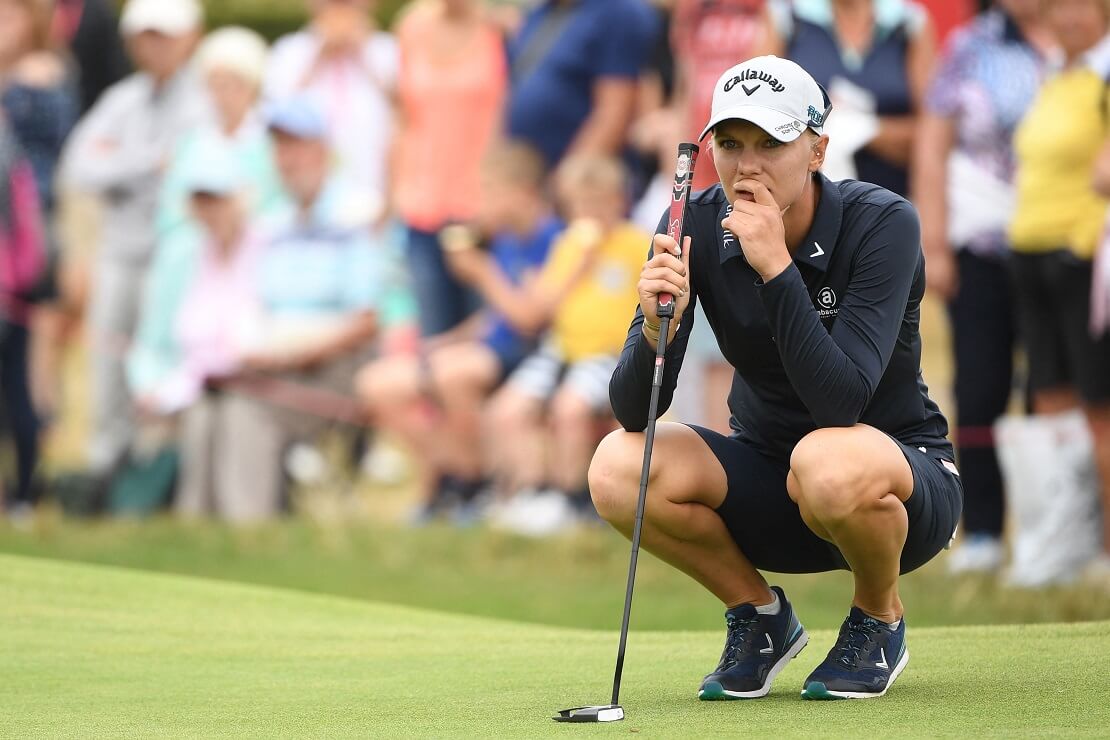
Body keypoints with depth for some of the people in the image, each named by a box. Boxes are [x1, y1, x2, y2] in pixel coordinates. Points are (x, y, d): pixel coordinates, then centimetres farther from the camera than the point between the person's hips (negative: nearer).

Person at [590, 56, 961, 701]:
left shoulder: (883, 224, -21)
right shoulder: (695, 227, -10)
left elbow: (841, 403, -32)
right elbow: (633, 412, -16)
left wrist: (776, 268, -37)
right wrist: (658, 326, -36)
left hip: (903, 480, -4)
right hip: (767, 484, 4)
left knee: (830, 463, -39)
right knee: (619, 467, -24)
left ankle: (880, 620, -4)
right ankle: (761, 616, 4)